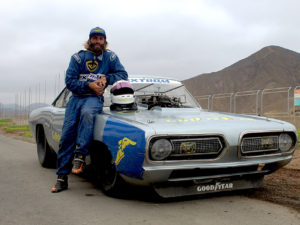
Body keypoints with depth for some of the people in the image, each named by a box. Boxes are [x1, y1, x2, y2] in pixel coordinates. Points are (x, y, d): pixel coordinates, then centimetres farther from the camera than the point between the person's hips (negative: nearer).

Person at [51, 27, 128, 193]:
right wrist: (89, 85, -13)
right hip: (76, 97, 2)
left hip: (94, 98, -1)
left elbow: (123, 74, 7)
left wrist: (106, 78, -9)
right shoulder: (78, 57, 7)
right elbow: (69, 81, 1)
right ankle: (62, 177, -5)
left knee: (87, 113, -38)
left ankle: (80, 156, -33)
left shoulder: (110, 57, 10)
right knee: (67, 134, -10)